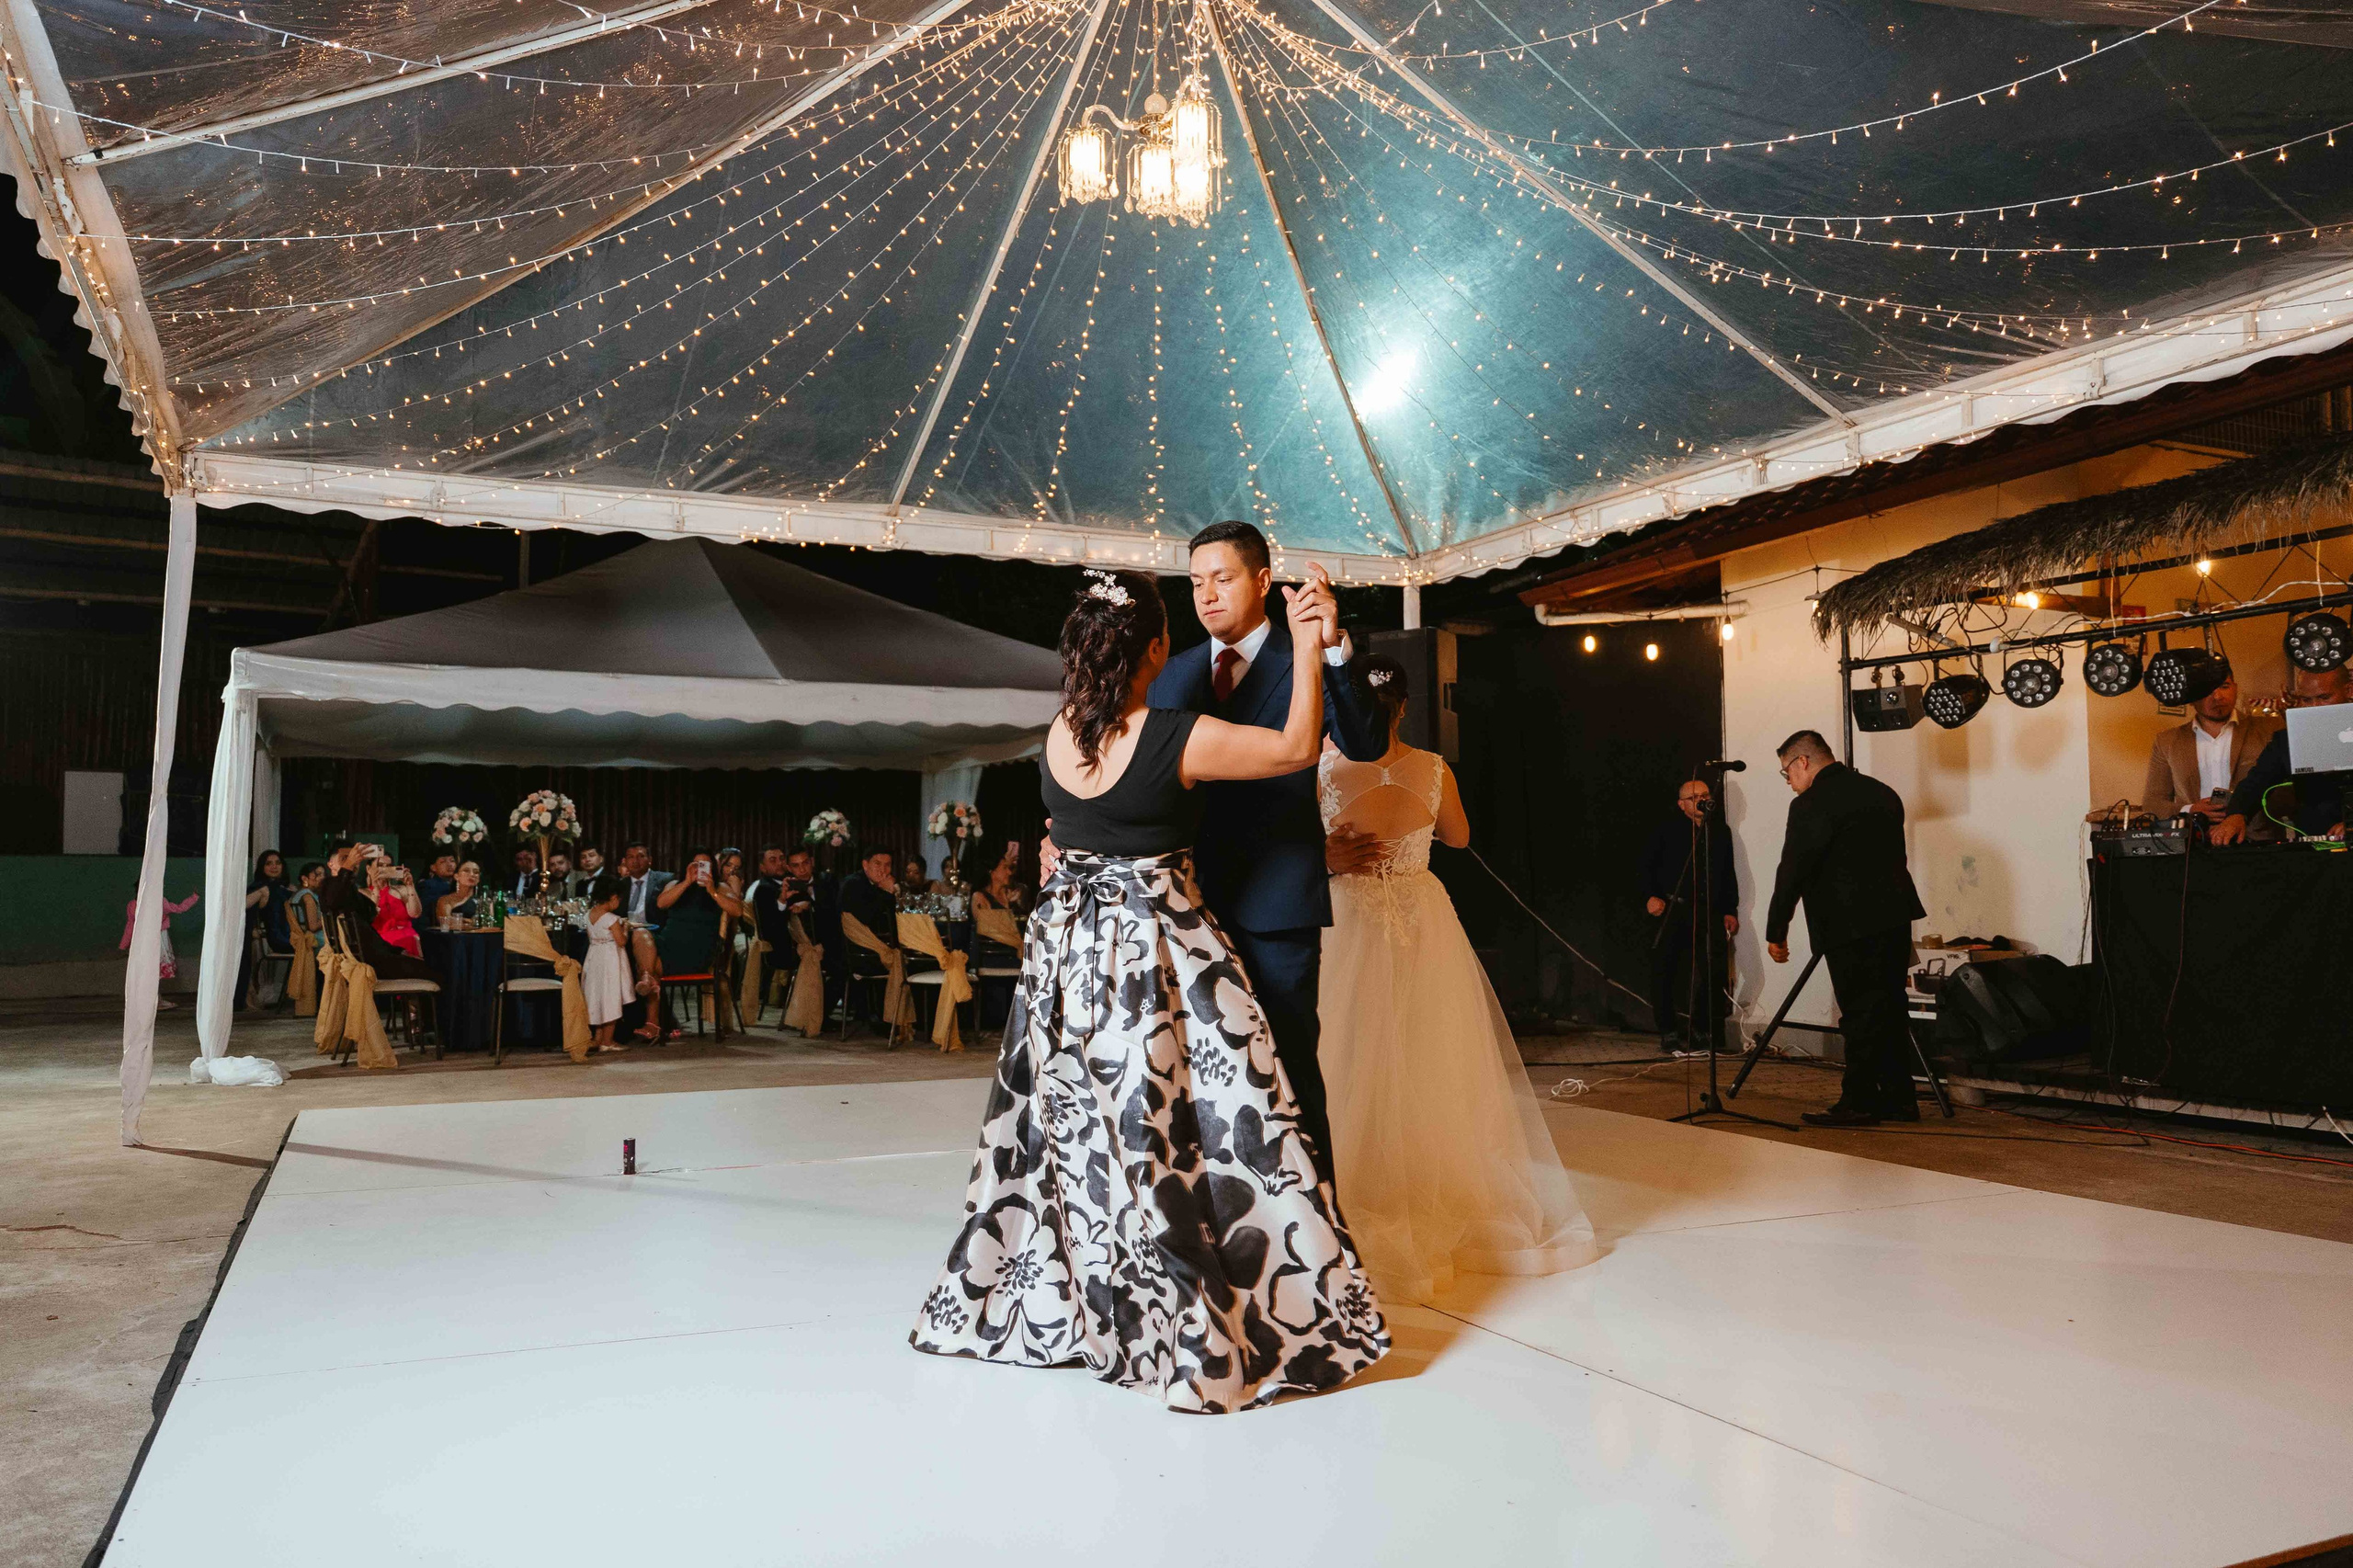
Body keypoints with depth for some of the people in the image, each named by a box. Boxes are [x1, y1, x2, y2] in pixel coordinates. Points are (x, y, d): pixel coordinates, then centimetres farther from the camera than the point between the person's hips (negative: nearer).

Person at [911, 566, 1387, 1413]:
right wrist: (1309, 647, -1)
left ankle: (1043, 1302, 32)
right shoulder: (1179, 738, -18)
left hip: (1066, 945, 6)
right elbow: (1298, 747, -8)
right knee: (1174, 1131, 2)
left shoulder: (1057, 735, -1)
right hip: (1158, 949, -6)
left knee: (1070, 1126, 17)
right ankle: (1195, 1330, 11)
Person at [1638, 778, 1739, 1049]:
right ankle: (1668, 1032, 8)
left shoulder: (1721, 831, 16)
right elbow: (1646, 865, 2)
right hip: (1671, 907, -3)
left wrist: (1730, 910, 14)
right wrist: (1650, 896, -12)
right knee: (1663, 970, -4)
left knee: (1714, 970, -6)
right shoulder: (1667, 830, 4)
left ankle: (1701, 1029, 10)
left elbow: (1729, 875, 20)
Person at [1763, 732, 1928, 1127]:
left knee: (1861, 1015, -3)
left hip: (1852, 927, -8)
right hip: (1895, 918, 8)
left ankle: (1859, 1103, 3)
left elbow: (1792, 871, -12)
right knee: (1891, 1010, 13)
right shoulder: (1883, 793, 14)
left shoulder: (1811, 805, -12)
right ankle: (1899, 1099, 19)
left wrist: (1775, 931, -4)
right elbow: (1893, 856, 20)